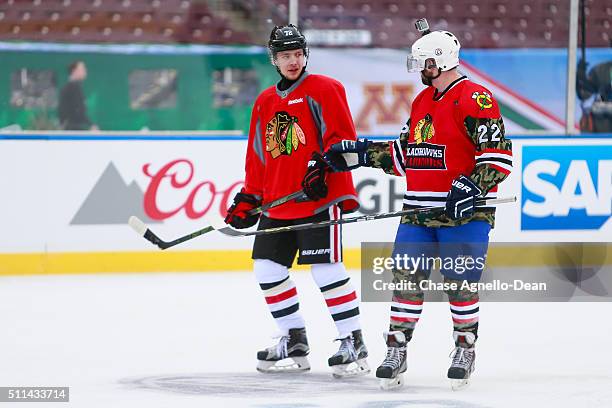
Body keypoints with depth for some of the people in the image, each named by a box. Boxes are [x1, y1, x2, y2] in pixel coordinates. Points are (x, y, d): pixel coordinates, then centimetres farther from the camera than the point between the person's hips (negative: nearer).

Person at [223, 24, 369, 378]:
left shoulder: (325, 90, -3)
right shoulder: (265, 102, 17)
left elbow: (344, 138, -10)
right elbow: (258, 157, 21)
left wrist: (323, 164, -23)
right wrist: (248, 199, 15)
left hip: (320, 199, -7)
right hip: (277, 204, 7)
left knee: (327, 269, -13)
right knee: (268, 270, 7)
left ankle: (354, 344, -5)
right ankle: (294, 342, 19)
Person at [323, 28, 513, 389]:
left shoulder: (475, 99, -12)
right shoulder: (422, 101, 16)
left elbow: (500, 156, -17)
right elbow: (404, 155, 24)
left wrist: (472, 186, -27)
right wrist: (361, 153, 17)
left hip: (464, 211, -7)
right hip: (420, 210, 7)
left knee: (461, 283, -3)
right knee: (406, 277, 2)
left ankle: (466, 349, 14)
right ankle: (396, 351, 7)